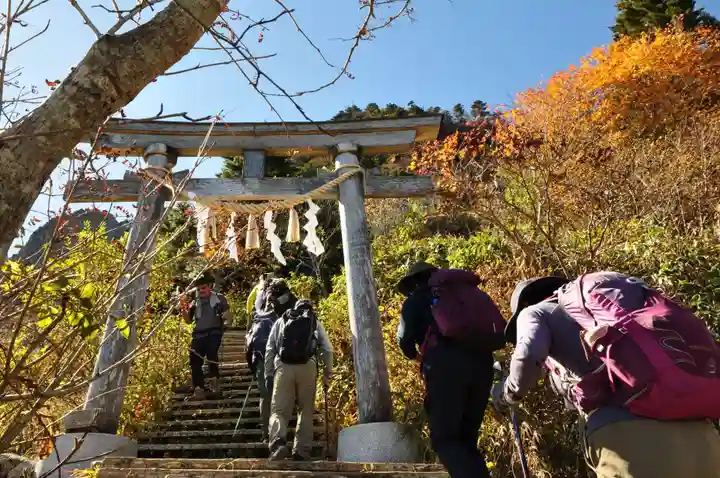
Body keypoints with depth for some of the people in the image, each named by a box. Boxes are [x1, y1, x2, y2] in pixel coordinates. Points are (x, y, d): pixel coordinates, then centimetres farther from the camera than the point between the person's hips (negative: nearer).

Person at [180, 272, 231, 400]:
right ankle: (199, 389, 5)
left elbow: (228, 316, 8)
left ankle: (214, 378, -6)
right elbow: (189, 320, 19)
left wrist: (225, 316, -17)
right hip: (198, 335, 4)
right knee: (195, 361, -4)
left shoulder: (219, 298, 6)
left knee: (211, 354, -28)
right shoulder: (195, 302, 17)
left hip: (214, 333, -4)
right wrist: (183, 309, 1)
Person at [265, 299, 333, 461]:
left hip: (283, 367, 0)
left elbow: (269, 350, 15)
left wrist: (268, 374, 16)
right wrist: (327, 373, 22)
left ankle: (278, 443, -23)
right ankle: (301, 451, 9)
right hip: (307, 367, 0)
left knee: (279, 410, 2)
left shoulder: (280, 321, 22)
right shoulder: (316, 323, 20)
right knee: (306, 411, 13)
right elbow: (327, 350, 13)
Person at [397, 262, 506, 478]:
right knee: (467, 440, 15)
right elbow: (498, 335, 24)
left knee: (444, 439, 0)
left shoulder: (415, 300, 14)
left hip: (445, 364, -5)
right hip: (481, 363, 5)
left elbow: (405, 339, 3)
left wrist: (416, 356, 24)